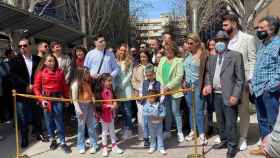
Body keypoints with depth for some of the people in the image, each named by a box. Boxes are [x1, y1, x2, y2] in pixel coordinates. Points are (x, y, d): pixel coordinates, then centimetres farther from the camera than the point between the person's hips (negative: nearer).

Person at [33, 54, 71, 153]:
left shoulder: (60, 72, 2)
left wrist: (66, 99, 7)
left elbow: (64, 86, 6)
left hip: (58, 98, 0)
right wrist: (41, 100, -9)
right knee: (49, 120, 11)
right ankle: (52, 140, 27)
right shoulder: (40, 73, -2)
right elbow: (36, 88, -1)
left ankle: (62, 142, 10)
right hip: (46, 99, 0)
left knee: (59, 121, 2)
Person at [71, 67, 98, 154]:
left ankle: (94, 145, 21)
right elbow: (74, 99, -13)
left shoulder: (88, 83, 8)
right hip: (81, 106, -5)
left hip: (90, 105, 5)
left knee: (91, 126, 10)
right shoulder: (76, 84, -11)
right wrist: (78, 110, -18)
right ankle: (81, 146, 21)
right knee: (81, 127, 8)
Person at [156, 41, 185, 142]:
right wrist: (162, 86, -5)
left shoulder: (178, 61, -4)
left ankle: (180, 132, 16)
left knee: (175, 112, 2)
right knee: (167, 112, 13)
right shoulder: (162, 59, 12)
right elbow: (158, 73, 8)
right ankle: (167, 131, 25)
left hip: (174, 90, -4)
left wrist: (168, 86, -16)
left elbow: (179, 76, -13)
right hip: (164, 90, 5)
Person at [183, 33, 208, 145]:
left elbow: (204, 71, -11)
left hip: (197, 85, -6)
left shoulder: (202, 54, -7)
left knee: (199, 110, -5)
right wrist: (185, 81, 10)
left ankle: (202, 135, 6)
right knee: (191, 109, 13)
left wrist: (202, 86, -14)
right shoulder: (188, 55, 10)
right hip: (188, 85, 6)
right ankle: (192, 131, 25)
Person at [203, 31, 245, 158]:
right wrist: (208, 84, -2)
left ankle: (232, 146, 17)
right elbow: (208, 73, 19)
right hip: (216, 95, 6)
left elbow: (240, 78, -9)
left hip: (229, 95, -6)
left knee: (230, 122, 1)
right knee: (220, 121, 18)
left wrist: (235, 95, -15)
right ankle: (224, 141, 34)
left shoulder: (235, 56, -5)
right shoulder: (212, 58, 12)